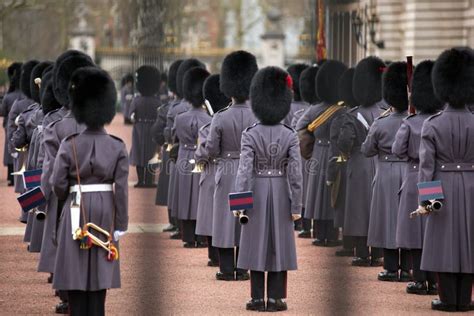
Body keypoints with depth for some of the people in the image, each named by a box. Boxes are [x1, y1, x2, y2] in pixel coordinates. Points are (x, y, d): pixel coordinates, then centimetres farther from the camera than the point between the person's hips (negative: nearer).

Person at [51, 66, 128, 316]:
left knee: (75, 274, 5)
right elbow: (121, 188, -7)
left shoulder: (69, 145, -8)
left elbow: (58, 184, -8)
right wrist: (121, 225, -1)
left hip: (76, 211, -1)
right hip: (105, 212, 1)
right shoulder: (118, 147, -4)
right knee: (99, 275, 7)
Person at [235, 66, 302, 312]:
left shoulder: (249, 135, -10)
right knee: (279, 244, 6)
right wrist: (296, 206, -3)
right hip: (281, 194, 1)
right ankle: (276, 298, 7)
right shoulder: (290, 136, -6)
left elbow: (244, 170, -14)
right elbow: (296, 173, -8)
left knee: (256, 244, 6)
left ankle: (258, 299, 6)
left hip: (257, 193, -1)